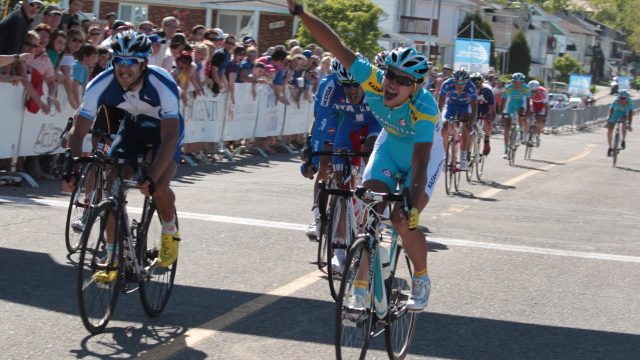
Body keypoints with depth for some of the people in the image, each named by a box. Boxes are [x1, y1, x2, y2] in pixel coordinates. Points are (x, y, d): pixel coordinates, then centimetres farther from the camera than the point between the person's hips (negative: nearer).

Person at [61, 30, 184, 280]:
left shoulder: (163, 84, -37)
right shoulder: (102, 84, -28)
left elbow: (169, 137, -41)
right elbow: (78, 130, -26)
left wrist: (152, 178, -52)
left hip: (165, 129, -3)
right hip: (132, 126, 3)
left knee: (159, 188, -25)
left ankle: (170, 234, 7)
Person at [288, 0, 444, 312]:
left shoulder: (425, 109, -37)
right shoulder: (374, 81, -28)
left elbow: (420, 164, -43)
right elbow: (336, 46, -30)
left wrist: (413, 208, -52)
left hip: (424, 151, -4)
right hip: (390, 144, 4)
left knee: (404, 222, -20)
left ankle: (421, 281, 6)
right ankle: (361, 289, -3)